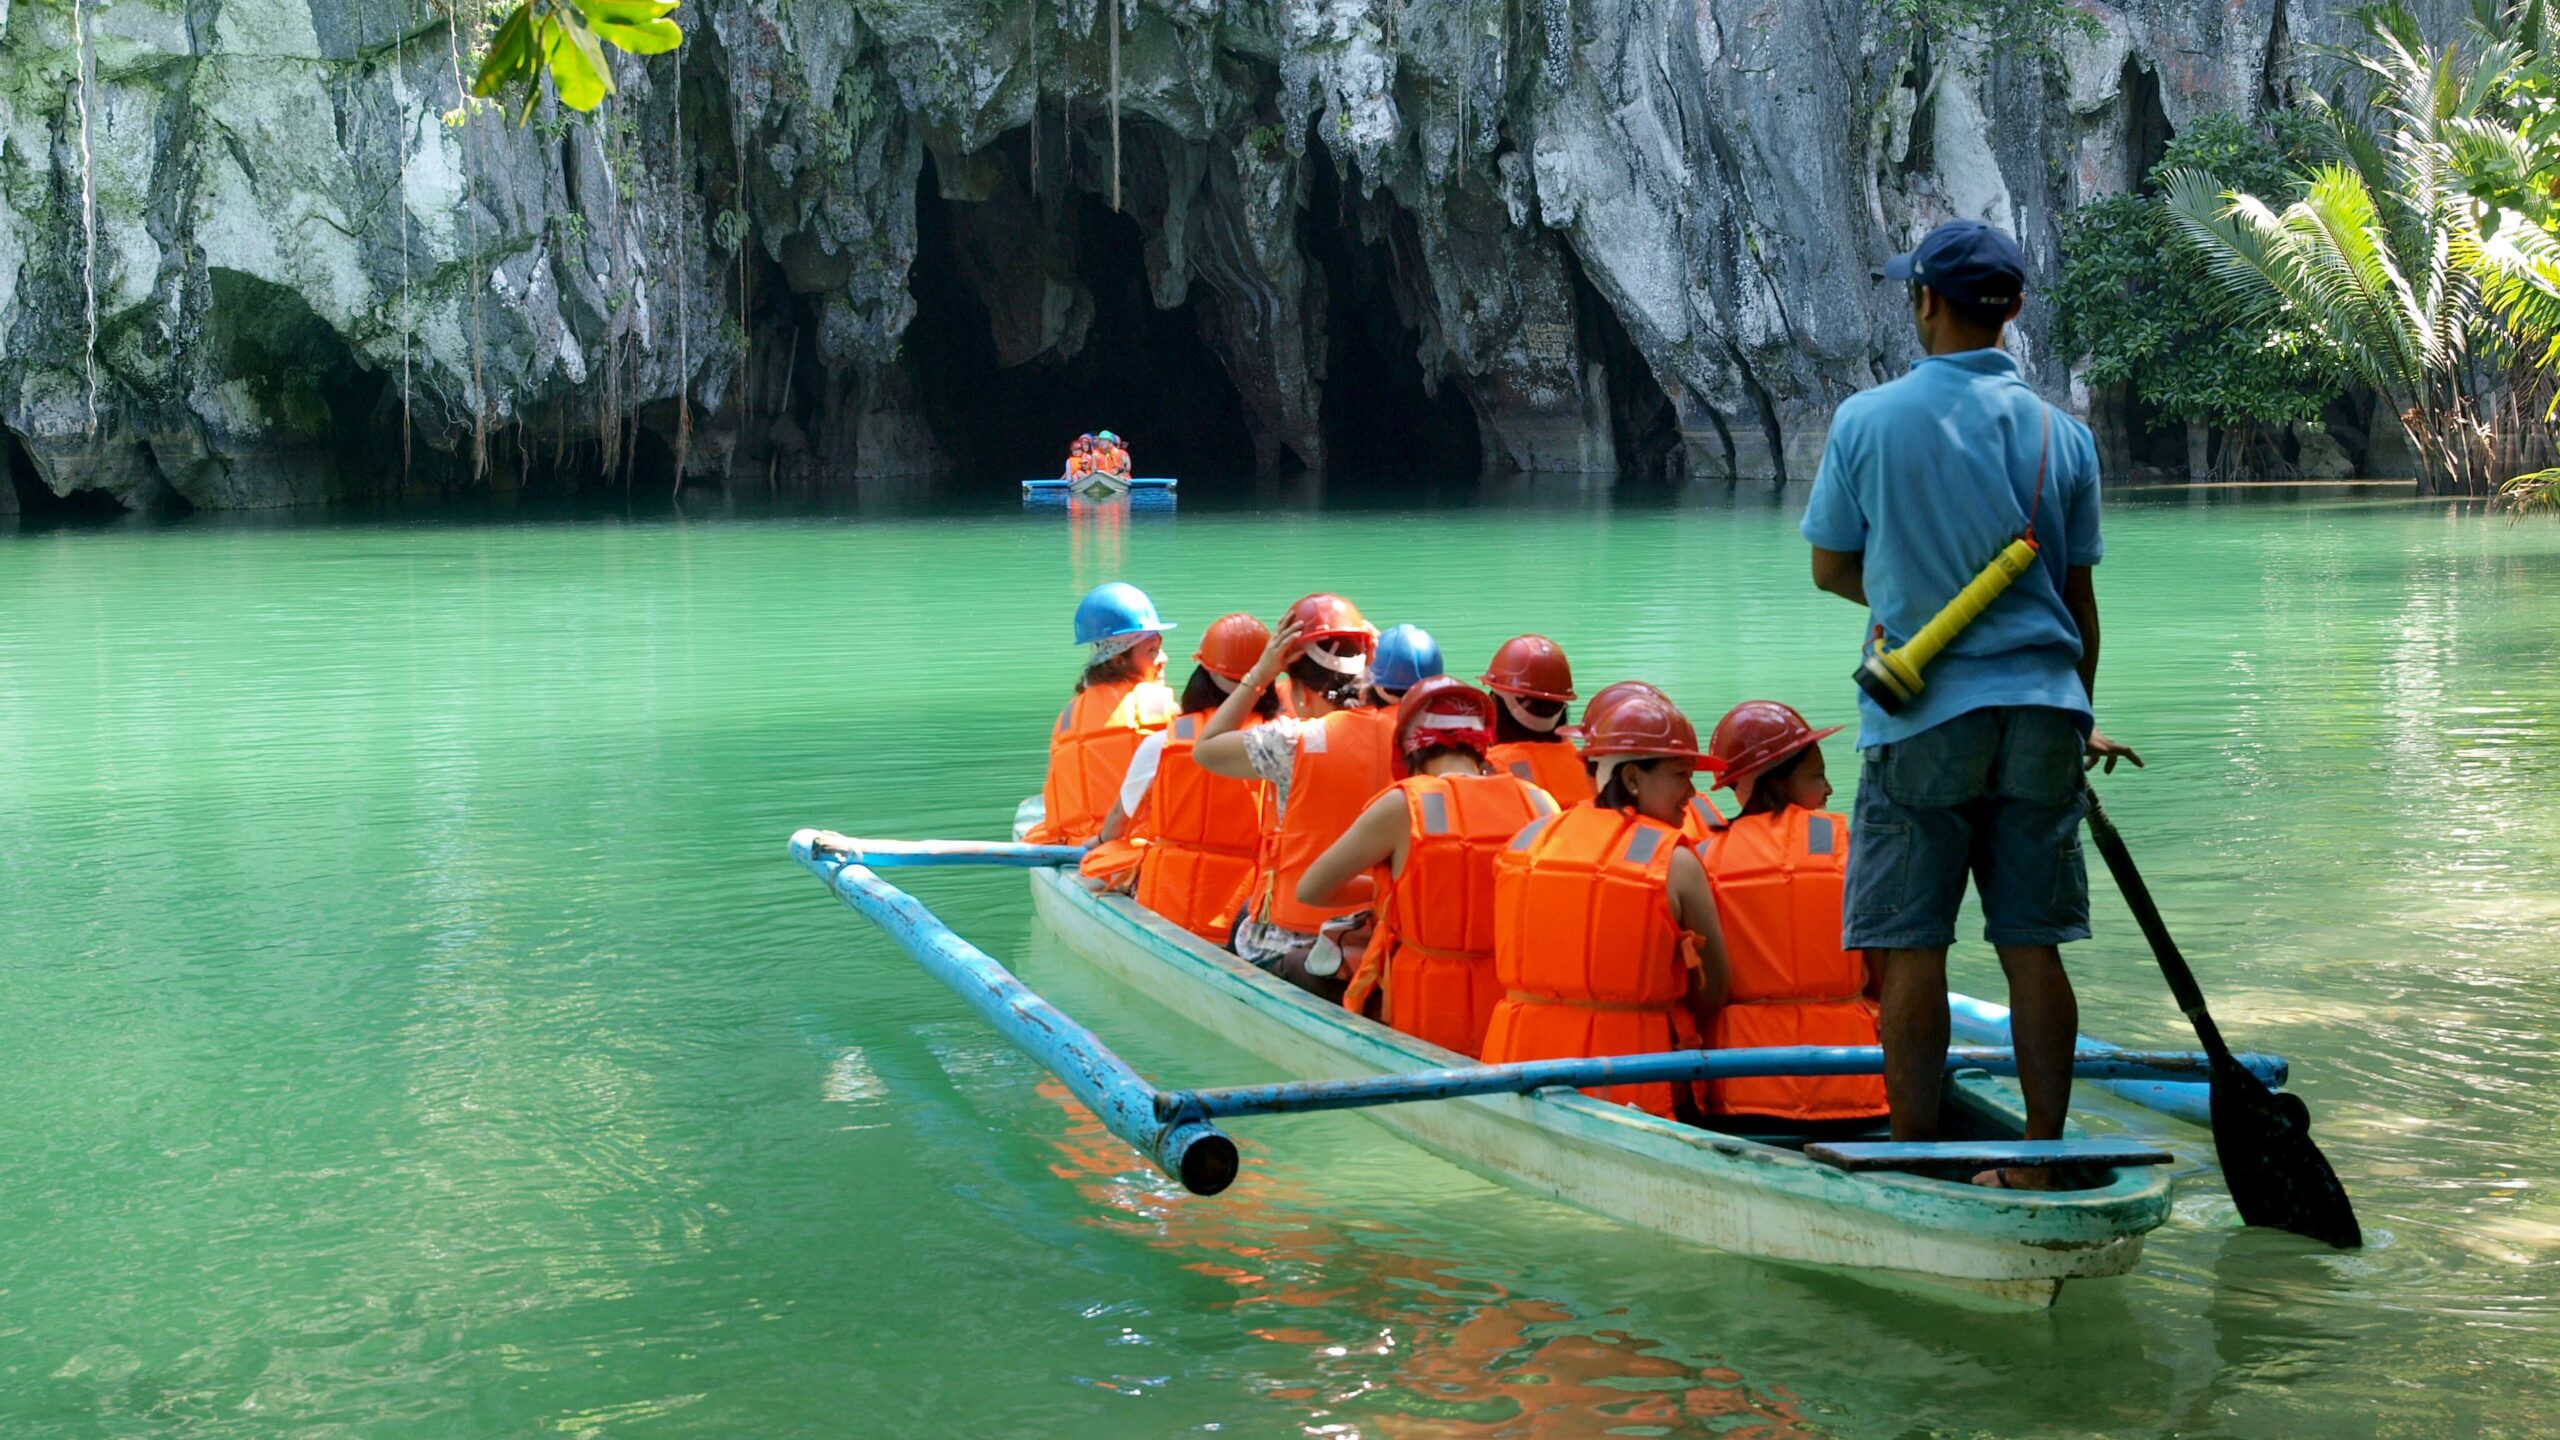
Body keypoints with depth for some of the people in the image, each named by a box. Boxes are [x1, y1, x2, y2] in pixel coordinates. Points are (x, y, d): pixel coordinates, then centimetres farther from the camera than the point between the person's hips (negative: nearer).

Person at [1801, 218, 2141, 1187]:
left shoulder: (1868, 420, -4)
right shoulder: (2062, 435, 4)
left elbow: (1829, 568, 5)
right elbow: (2078, 598, 10)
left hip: (1922, 717, -3)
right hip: (2042, 710, 3)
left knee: (1911, 949, 2)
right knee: (2034, 949, 7)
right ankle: (2040, 1169, 12)